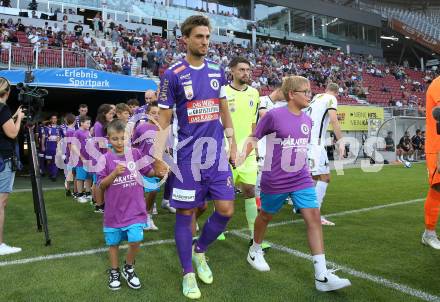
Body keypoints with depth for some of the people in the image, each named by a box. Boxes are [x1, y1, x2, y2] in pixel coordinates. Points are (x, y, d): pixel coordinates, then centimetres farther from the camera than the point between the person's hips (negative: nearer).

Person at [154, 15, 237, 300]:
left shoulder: (217, 71, 8)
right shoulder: (173, 75, -6)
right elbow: (164, 120, -4)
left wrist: (232, 144, 13)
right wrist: (158, 157, -10)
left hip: (217, 153, 4)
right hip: (188, 156, -4)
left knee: (226, 210, 3)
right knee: (185, 214, 5)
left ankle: (200, 251, 30)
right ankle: (188, 273, 23)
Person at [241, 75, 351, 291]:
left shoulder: (307, 120, 5)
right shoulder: (274, 115, -13)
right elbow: (255, 137, -3)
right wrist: (244, 156, -11)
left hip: (302, 180, 5)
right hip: (275, 181, -5)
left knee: (314, 217, -7)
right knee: (266, 216, 15)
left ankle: (321, 276, -3)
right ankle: (255, 251, 43)